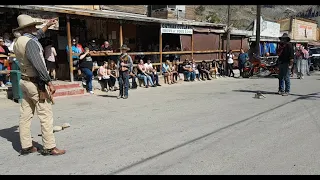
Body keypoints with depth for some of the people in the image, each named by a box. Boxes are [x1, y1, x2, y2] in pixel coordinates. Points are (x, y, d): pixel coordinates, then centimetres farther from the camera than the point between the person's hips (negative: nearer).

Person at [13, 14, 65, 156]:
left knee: (25, 115, 10)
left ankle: (26, 146, 17)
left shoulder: (18, 42, 12)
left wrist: (47, 26, 39)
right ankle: (49, 147, -2)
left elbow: (36, 36, 31)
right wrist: (49, 83, -25)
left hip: (24, 81, 10)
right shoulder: (30, 43, -17)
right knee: (46, 115, -5)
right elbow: (38, 65, -25)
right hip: (35, 83, -10)